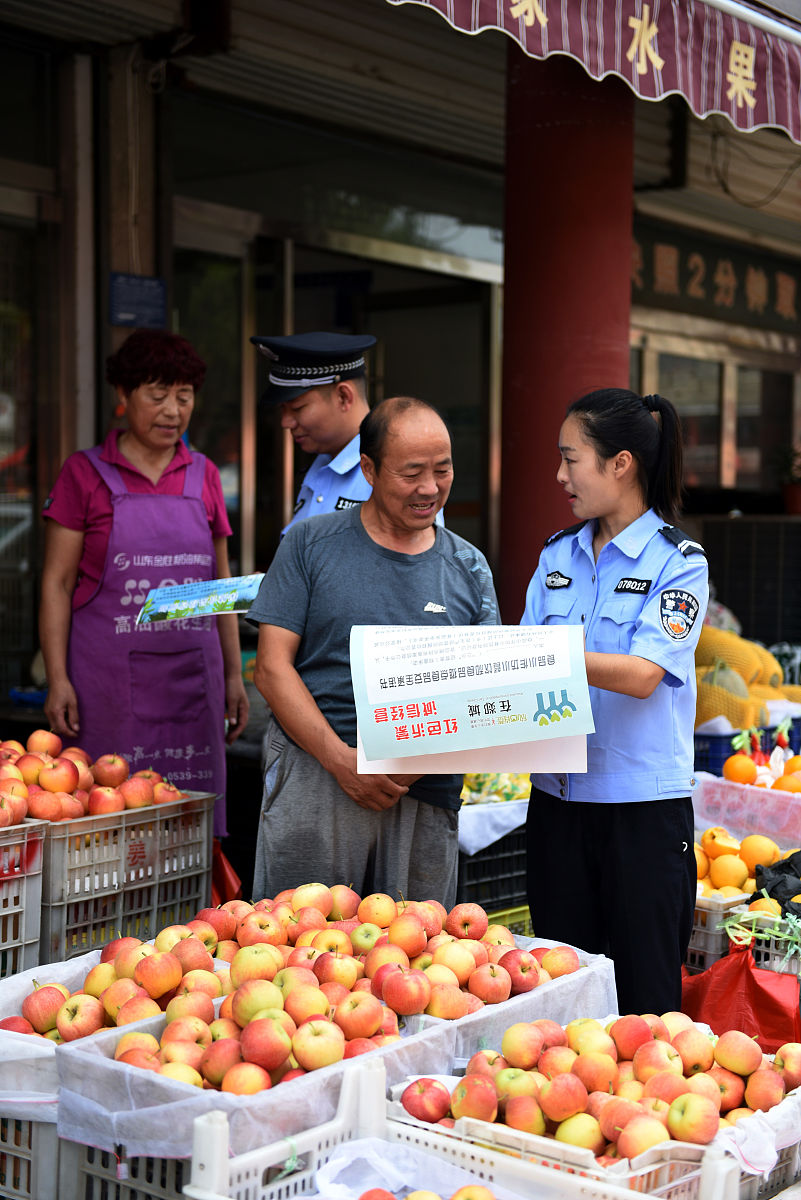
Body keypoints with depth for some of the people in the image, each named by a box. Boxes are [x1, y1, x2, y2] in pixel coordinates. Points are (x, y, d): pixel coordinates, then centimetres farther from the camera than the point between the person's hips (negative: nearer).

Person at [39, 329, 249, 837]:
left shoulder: (203, 476, 11)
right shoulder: (85, 473, 1)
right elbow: (57, 583, 0)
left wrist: (234, 675, 11)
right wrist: (57, 678, -8)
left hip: (192, 676, 3)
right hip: (108, 676, -3)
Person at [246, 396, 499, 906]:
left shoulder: (469, 568, 11)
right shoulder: (311, 545, 3)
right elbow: (272, 667, -3)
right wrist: (343, 761, -13)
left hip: (427, 793, 3)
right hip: (316, 777, -2)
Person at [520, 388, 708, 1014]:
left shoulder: (678, 562, -6)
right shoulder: (558, 556, 11)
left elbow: (642, 675, -19)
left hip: (644, 805, -5)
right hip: (558, 800, 5)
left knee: (643, 996, 3)